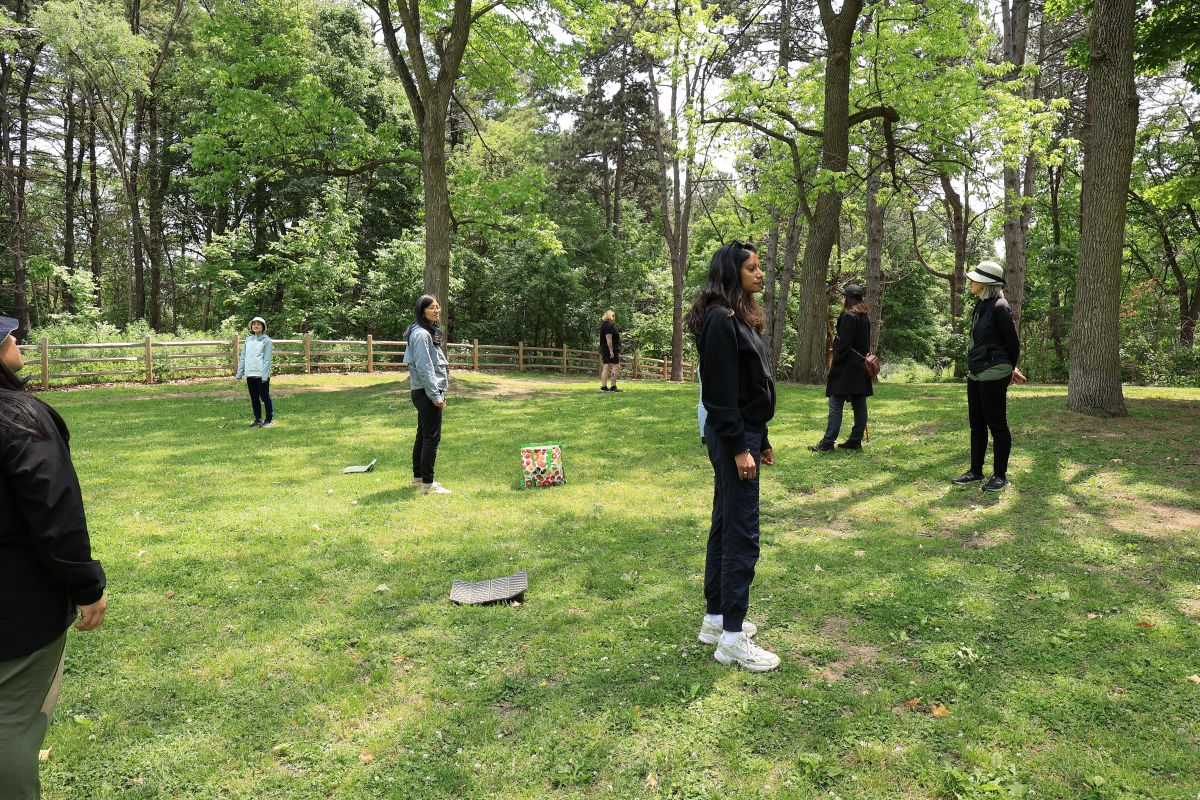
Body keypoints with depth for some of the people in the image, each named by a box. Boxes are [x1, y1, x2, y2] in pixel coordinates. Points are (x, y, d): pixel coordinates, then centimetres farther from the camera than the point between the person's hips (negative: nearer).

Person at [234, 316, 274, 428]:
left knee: (264, 397, -2)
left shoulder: (266, 340, -3)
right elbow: (243, 357, 15)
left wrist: (265, 375, -15)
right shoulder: (248, 340, 12)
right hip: (250, 374, 6)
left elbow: (267, 359, -8)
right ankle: (258, 420, 21)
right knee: (254, 398, 11)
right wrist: (239, 373, 10)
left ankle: (270, 420, 5)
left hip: (261, 374, -6)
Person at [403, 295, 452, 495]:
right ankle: (427, 484, -1)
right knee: (432, 437, -6)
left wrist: (439, 393, 18)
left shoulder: (430, 332, 16)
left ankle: (418, 478, 26)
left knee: (423, 436, 16)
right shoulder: (421, 334, -15)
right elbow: (424, 368, -20)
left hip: (425, 393, 10)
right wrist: (436, 396, -20)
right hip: (426, 393, -10)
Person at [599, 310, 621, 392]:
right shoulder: (609, 326, -14)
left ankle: (603, 387, 6)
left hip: (604, 350, 10)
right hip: (611, 349, -10)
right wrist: (611, 351, -23)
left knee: (606, 368, 7)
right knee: (615, 367, -7)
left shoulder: (604, 325, 17)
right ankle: (613, 387, -11)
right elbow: (609, 339, -21)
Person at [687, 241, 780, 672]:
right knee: (742, 535, -5)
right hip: (731, 439, -10)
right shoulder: (720, 320, -15)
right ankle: (732, 638, 4)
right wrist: (739, 447, -20)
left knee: (725, 527, 15)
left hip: (746, 433, 10)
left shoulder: (742, 318, 14)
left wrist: (761, 439, 17)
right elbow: (721, 391, -20)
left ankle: (716, 618, 27)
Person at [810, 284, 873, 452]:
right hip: (861, 367, 9)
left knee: (836, 405, -6)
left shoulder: (849, 316, -13)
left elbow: (844, 344, -17)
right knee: (859, 405, 9)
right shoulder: (865, 316, 13)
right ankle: (856, 441, 14)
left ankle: (827, 443, -6)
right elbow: (866, 342, 15)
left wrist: (834, 365, -11)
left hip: (847, 367, -9)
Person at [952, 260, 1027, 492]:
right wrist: (1010, 368, 17)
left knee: (996, 425, 0)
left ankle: (1000, 476, 10)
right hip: (976, 373, 9)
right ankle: (976, 471, 24)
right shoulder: (980, 306, 12)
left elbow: (1012, 341, -8)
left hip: (993, 374, -9)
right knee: (977, 423, 14)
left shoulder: (999, 307, -14)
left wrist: (1010, 369, 6)